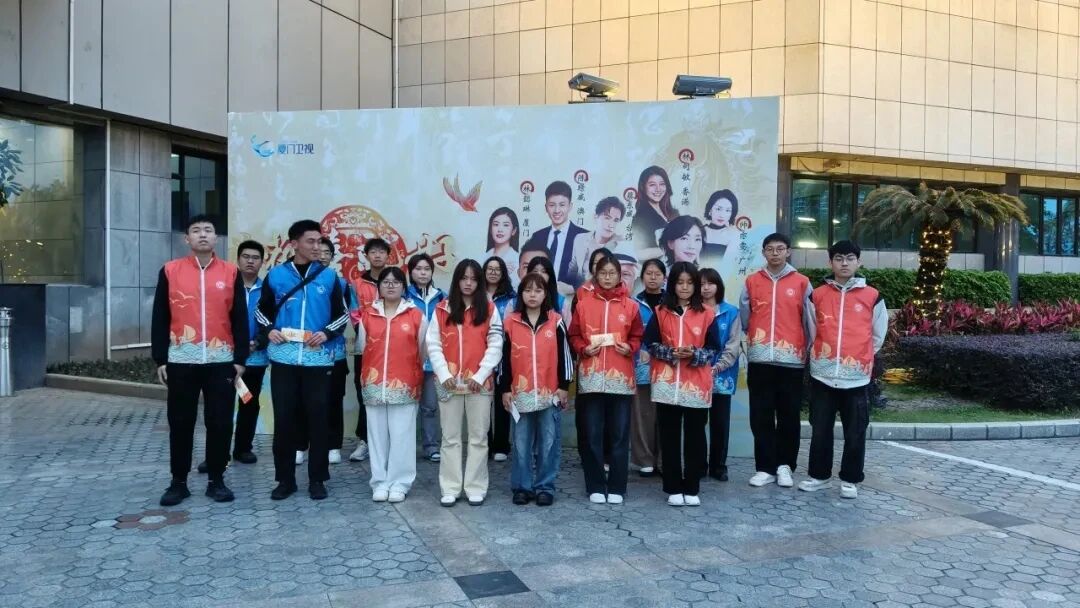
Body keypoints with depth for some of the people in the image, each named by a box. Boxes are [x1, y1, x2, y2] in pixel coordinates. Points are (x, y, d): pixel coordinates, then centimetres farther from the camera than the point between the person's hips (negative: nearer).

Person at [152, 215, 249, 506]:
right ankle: (178, 482, 19)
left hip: (221, 361, 0)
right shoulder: (170, 271, 4)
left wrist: (240, 358, 2)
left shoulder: (231, 272, 5)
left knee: (220, 424, 4)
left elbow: (240, 319, 5)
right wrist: (160, 359, 1)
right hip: (181, 361, 0)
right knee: (180, 424, 7)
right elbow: (160, 318, 5)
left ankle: (216, 481, 17)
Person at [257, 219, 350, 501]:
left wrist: (327, 333, -8)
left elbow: (342, 314, 10)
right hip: (284, 358, 1)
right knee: (284, 419, 5)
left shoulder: (329, 276, 5)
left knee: (318, 418, 3)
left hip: (318, 359, 0)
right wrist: (267, 331, -2)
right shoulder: (276, 275, 6)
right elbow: (263, 310, 17)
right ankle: (285, 479, 17)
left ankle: (317, 479, 15)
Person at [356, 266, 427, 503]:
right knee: (377, 434, 7)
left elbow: (422, 351, 7)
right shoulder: (367, 315, 7)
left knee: (402, 435, 0)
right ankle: (380, 482, 15)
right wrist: (372, 371, 13)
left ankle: (399, 483, 9)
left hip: (405, 385, -2)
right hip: (374, 384, 2)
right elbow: (362, 348, 14)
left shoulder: (416, 316, 0)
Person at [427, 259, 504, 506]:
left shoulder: (489, 310, 2)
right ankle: (450, 488, 14)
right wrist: (444, 375, -10)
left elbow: (495, 347, -2)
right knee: (450, 437, 7)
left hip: (480, 383, -1)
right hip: (449, 383, 1)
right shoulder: (441, 310, 5)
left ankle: (476, 487, 14)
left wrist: (480, 376, -12)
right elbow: (434, 346, 2)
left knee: (478, 437, 5)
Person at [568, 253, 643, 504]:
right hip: (591, 378, 0)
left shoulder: (631, 306, 7)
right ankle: (595, 487, 12)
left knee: (619, 434, 3)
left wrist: (629, 348, -7)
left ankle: (616, 487, 13)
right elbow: (573, 336, 9)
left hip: (621, 378, 0)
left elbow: (638, 336, 12)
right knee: (591, 434, 2)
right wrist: (584, 348, -9)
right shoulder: (583, 304, 6)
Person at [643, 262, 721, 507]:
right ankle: (673, 488, 14)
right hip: (667, 384, 1)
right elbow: (650, 343, 3)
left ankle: (692, 489, 16)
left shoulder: (706, 314, 3)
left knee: (694, 437, 5)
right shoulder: (660, 312, 5)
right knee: (670, 437, 5)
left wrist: (695, 355, -16)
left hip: (697, 385, 0)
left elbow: (714, 348, 2)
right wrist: (670, 353, -13)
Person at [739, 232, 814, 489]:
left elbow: (809, 321, 6)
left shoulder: (802, 283, 5)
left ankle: (785, 466, 17)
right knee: (761, 417, 3)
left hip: (791, 359, -1)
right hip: (759, 359, 1)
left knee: (789, 416, 5)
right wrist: (756, 338, 6)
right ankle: (765, 467, 11)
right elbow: (743, 318, 6)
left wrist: (807, 350, 6)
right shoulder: (752, 282, 7)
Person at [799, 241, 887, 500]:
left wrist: (861, 356, 13)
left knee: (855, 433, 6)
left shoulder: (872, 296, 1)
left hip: (857, 376, -1)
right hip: (822, 375, 1)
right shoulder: (817, 295, 3)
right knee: (820, 430, 9)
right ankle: (819, 475, 23)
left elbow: (877, 336, 11)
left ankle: (850, 480, 19)